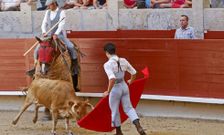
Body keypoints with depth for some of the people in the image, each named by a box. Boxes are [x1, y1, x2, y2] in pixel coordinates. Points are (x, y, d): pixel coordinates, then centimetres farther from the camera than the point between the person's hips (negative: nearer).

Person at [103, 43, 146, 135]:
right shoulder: (123, 61, 1)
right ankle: (139, 127, -3)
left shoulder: (108, 64, -18)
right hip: (124, 86, 5)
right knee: (128, 108, 15)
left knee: (115, 111, 14)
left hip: (115, 89, -5)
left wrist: (108, 91, -19)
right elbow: (134, 72, 11)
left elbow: (112, 79, -30)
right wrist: (131, 81, 31)